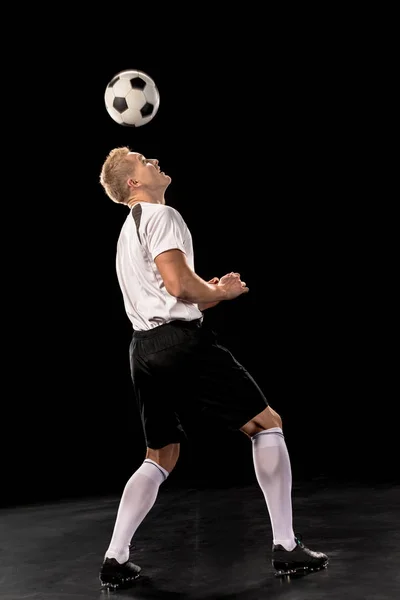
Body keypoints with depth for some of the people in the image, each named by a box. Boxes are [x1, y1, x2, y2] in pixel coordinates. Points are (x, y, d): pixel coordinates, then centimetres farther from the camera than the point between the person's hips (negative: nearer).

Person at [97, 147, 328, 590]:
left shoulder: (129, 229, 27)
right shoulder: (160, 215, -4)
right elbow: (179, 284, -18)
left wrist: (213, 292, 17)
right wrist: (221, 292, 0)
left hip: (144, 348, 9)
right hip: (181, 340, -9)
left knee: (160, 458, 14)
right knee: (267, 425, 0)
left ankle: (115, 560, 7)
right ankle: (286, 548, 0)